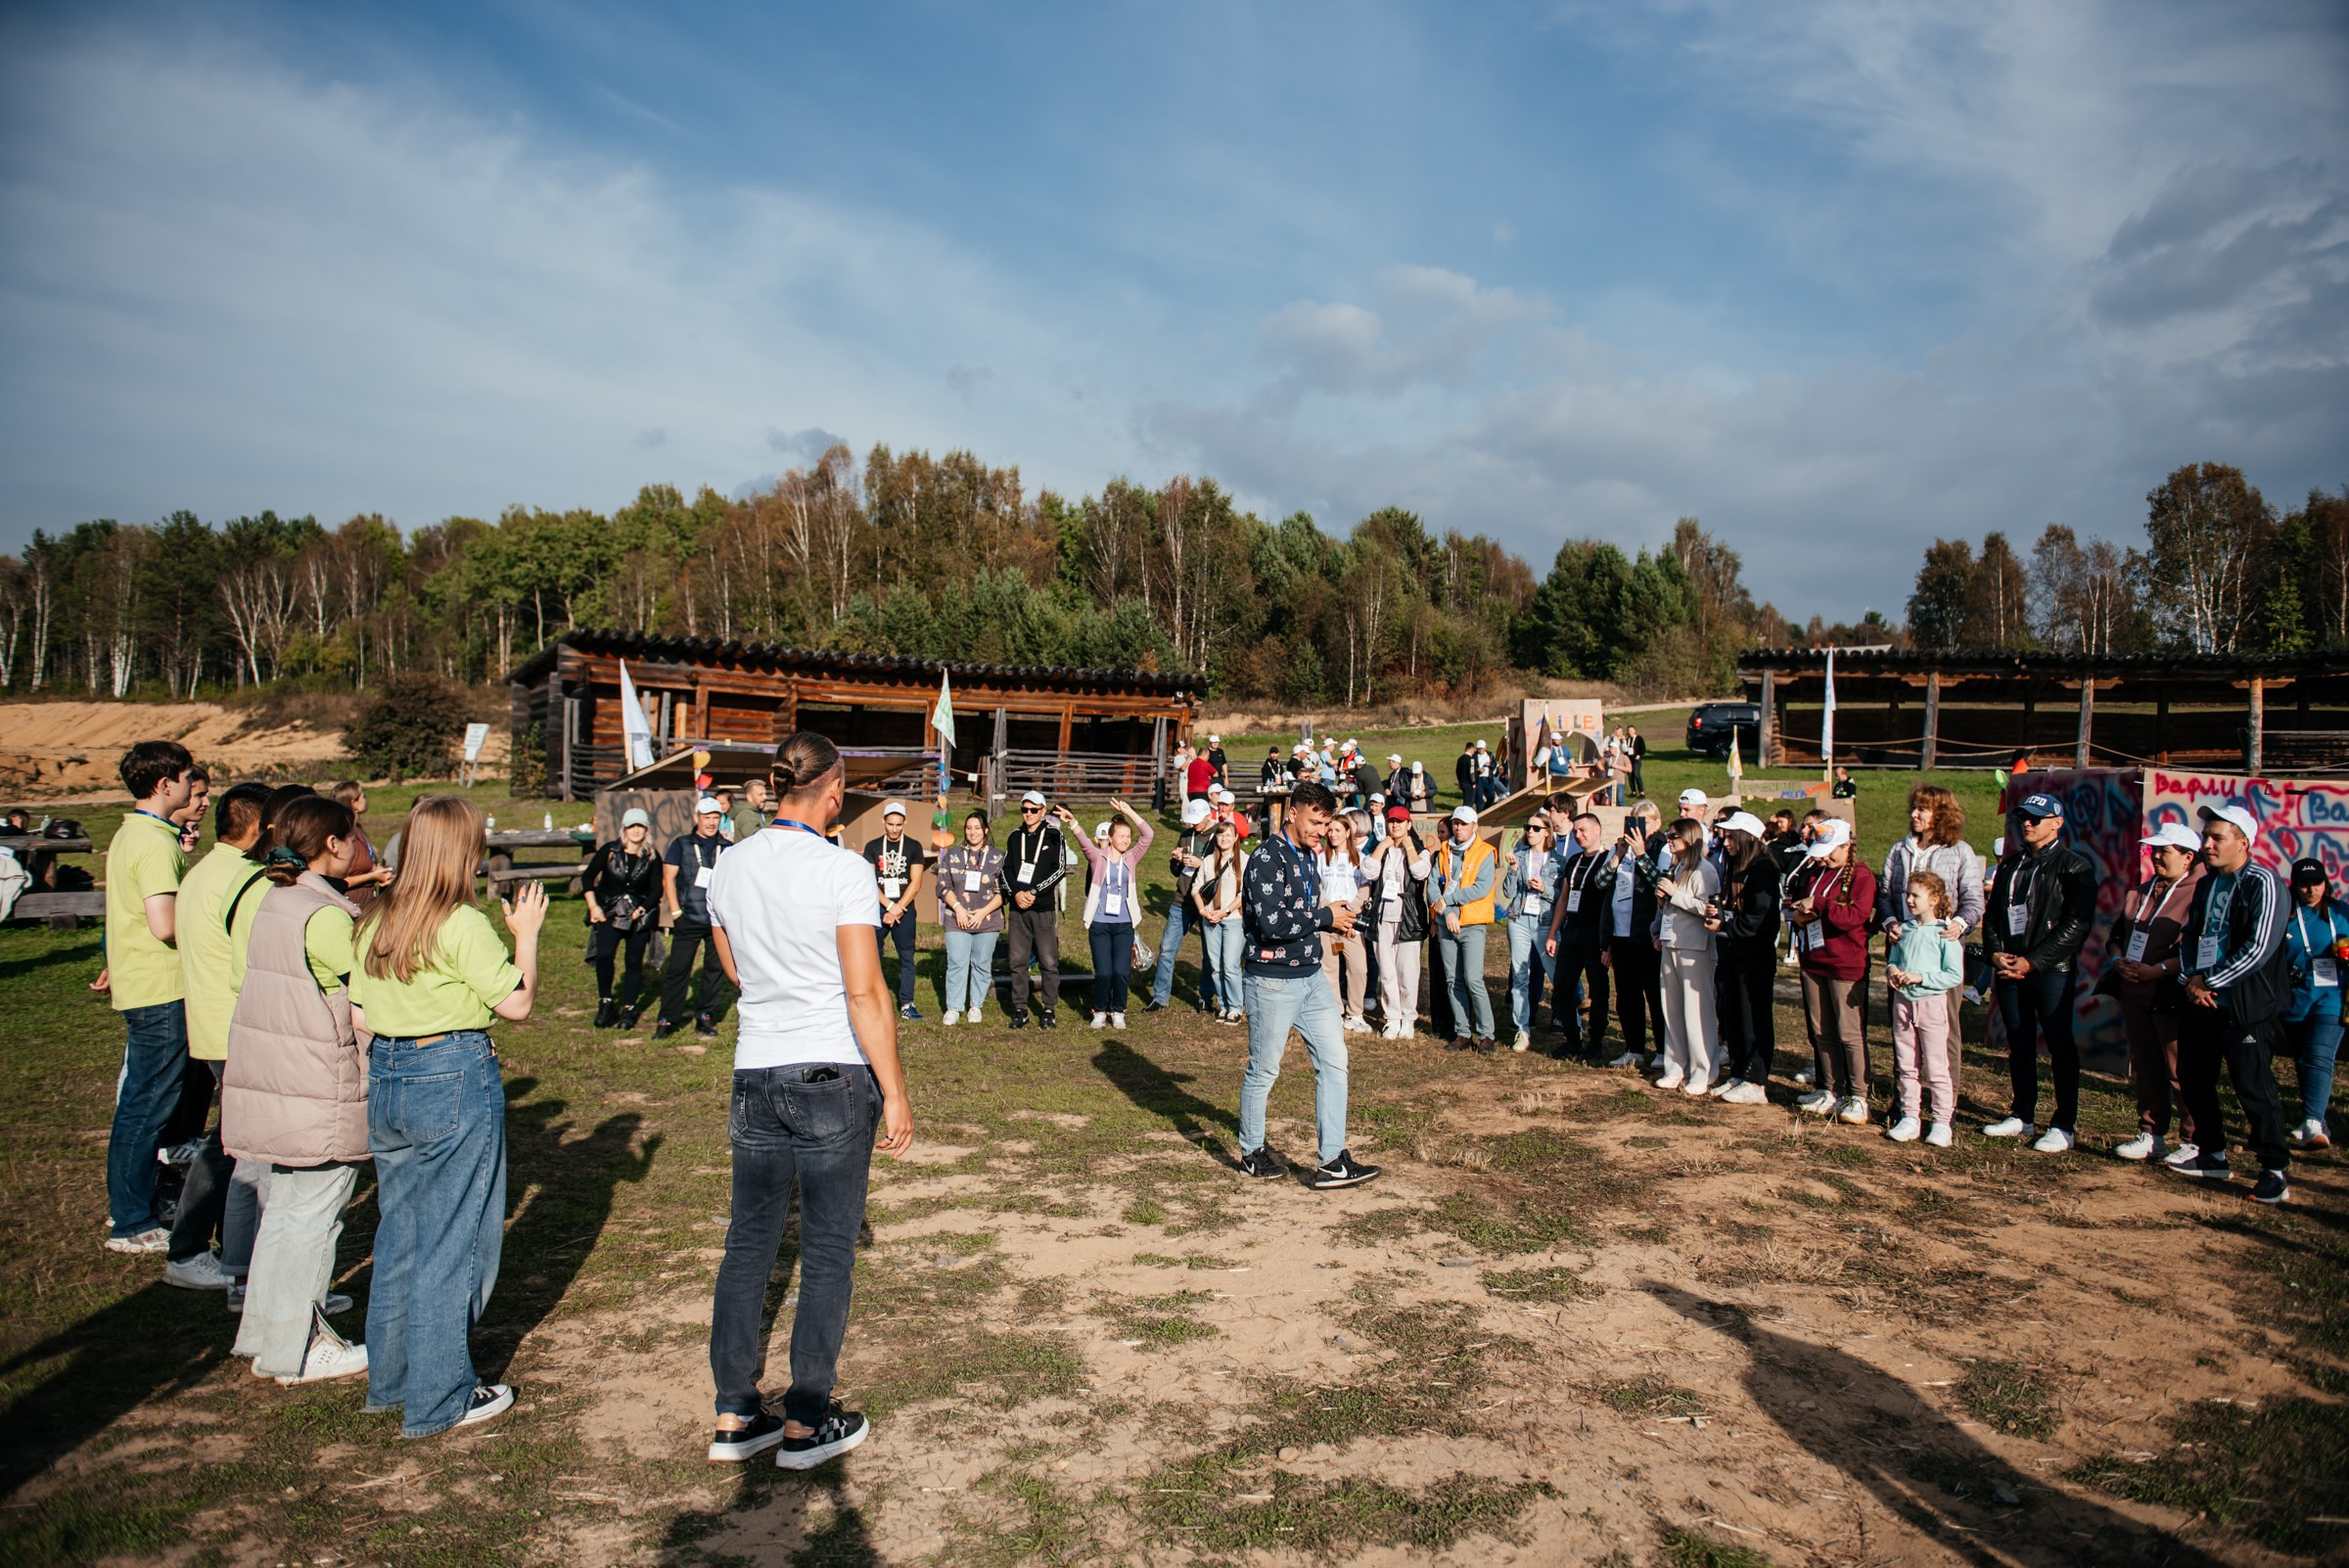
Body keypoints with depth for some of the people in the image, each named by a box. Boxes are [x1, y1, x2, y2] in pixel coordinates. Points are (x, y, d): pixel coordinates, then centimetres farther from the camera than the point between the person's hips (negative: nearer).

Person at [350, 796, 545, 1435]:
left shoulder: (374, 921, 5)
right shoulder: (464, 926, -16)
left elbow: (359, 1015, 9)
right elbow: (517, 1002, -11)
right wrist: (527, 934, 0)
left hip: (385, 1078, 7)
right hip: (454, 1078, -7)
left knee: (399, 1231, 20)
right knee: (451, 1240, 4)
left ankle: (390, 1377, 32)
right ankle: (438, 1399, 13)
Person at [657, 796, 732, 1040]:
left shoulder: (726, 848, 11)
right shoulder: (681, 844, 6)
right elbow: (668, 879, 2)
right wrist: (676, 912, -5)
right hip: (688, 920, -2)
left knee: (715, 969, 6)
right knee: (677, 969, -2)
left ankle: (706, 1017, 16)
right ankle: (667, 1020, 4)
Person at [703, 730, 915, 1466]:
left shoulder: (731, 868, 5)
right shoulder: (844, 871, -13)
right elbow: (866, 993, -15)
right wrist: (895, 1093, -10)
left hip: (756, 1074, 6)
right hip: (833, 1076, -5)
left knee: (748, 1242, 14)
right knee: (827, 1251, 6)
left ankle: (734, 1417, 23)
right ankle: (807, 1423, 15)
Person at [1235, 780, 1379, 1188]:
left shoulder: (1308, 858, 12)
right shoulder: (1267, 859, -16)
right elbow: (1271, 923, -26)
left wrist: (1332, 921, 4)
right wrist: (1325, 916, -17)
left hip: (1310, 978, 8)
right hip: (1271, 982, -8)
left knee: (1334, 1061, 4)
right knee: (1263, 1070, 7)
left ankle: (1331, 1161, 8)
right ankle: (1252, 1154, 24)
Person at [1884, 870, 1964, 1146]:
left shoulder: (1944, 933, -10)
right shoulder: (1904, 929, 7)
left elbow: (1955, 975, -12)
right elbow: (1892, 959, 15)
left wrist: (1920, 977, -19)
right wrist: (1891, 969, -7)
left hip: (1931, 1003, -5)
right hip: (1903, 1002, 5)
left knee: (1936, 1068, 1)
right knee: (1906, 1066, 11)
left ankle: (1941, 1122, 9)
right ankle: (1908, 1117, 18)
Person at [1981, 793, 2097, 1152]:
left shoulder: (2074, 866, -4)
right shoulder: (2010, 865, 16)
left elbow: (2077, 923, -12)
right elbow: (1992, 913, 17)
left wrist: (2032, 961, -15)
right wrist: (1995, 952, -1)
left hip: (2052, 970, -6)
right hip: (2009, 968, 6)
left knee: (2060, 1045, -1)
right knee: (2018, 1042, 12)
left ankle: (2065, 1126, 5)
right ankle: (2022, 1116, 22)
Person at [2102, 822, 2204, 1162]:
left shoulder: (2199, 893, -9)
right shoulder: (2141, 891, 16)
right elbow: (2116, 934, 22)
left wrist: (2157, 970, -19)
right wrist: (2119, 959, 3)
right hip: (2134, 993, 8)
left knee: (2180, 1072, -3)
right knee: (2145, 1069, 13)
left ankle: (2192, 1142, 7)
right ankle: (2151, 1135, 22)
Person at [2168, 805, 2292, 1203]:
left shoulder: (2264, 884, -11)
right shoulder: (2206, 884, 14)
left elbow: (2258, 949, -18)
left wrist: (2209, 983, -13)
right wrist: (2190, 978, -1)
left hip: (2246, 1008, -8)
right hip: (2200, 1004, 8)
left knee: (2255, 1089, -4)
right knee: (2193, 1080, 14)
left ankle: (2276, 1170, 8)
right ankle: (2213, 1157, 28)